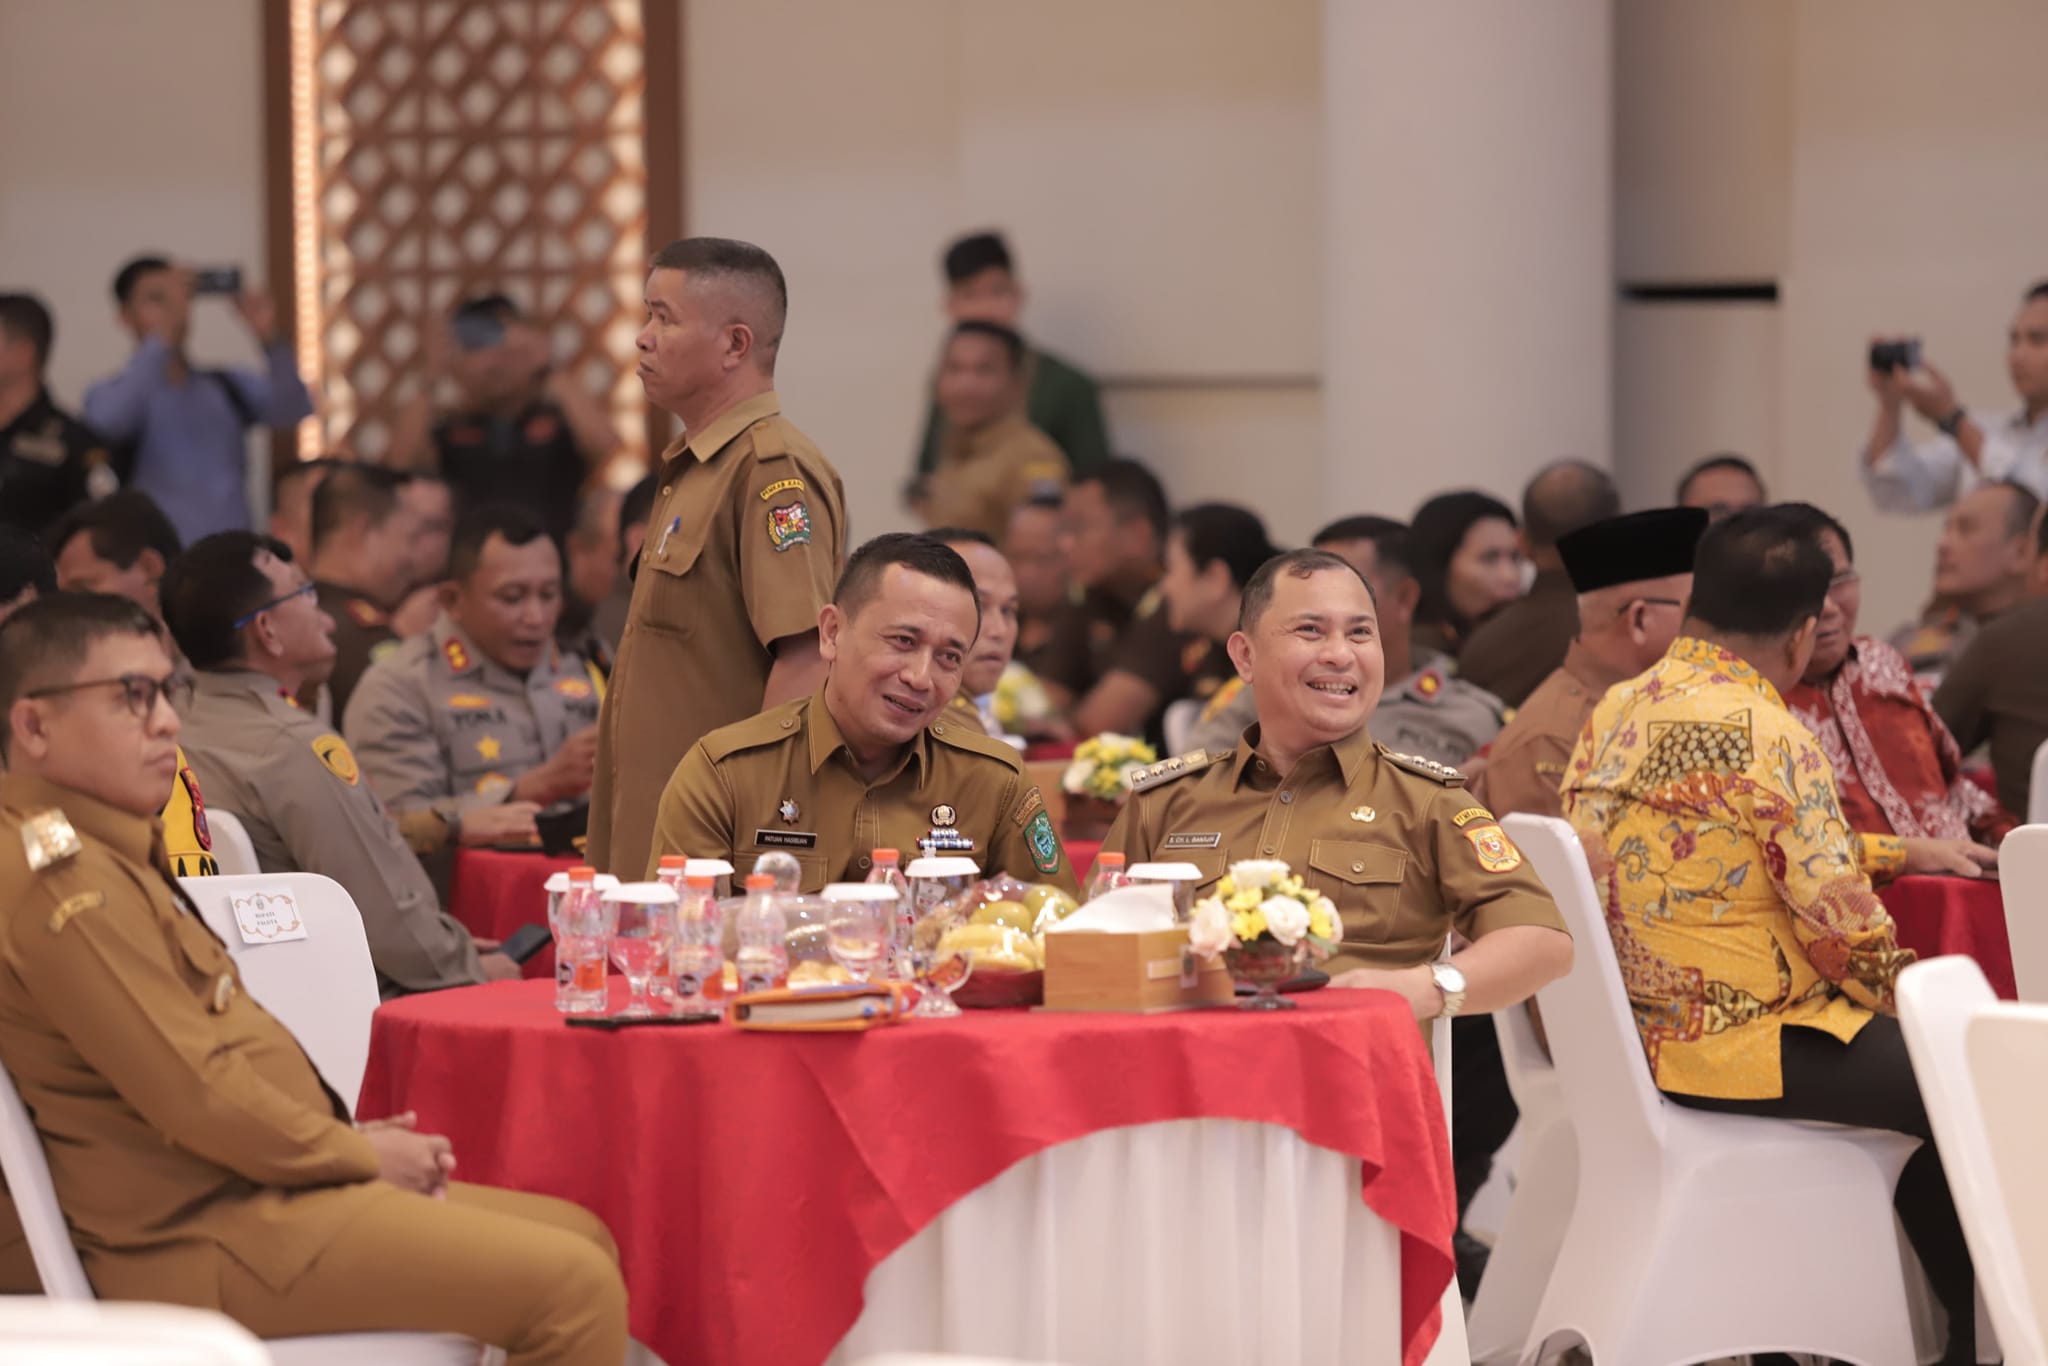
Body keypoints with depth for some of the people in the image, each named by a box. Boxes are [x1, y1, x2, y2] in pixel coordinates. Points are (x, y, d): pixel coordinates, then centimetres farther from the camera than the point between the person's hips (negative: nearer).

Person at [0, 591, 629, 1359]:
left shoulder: (111, 854, 17)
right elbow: (194, 1092, -22)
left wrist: (346, 1134, 7)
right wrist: (360, 1154, -9)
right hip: (209, 1238, -11)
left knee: (582, 1240, 10)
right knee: (573, 1286, -18)